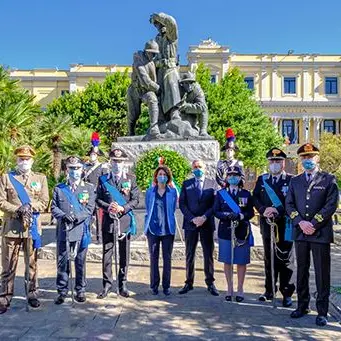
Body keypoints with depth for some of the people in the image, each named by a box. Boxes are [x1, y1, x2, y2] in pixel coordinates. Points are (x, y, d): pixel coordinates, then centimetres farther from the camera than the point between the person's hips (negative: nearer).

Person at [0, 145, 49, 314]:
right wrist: (18, 210, -15)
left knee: (32, 263, 9)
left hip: (32, 227, 1)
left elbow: (44, 202, 4)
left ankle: (32, 293, 21)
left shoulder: (40, 178, 10)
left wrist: (30, 207, -14)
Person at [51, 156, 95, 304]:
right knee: (62, 262, 5)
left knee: (80, 262, 8)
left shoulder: (89, 188, 6)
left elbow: (89, 209, -2)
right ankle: (62, 291, 18)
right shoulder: (59, 189, 9)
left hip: (81, 232, -1)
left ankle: (80, 290, 21)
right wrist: (63, 216, -16)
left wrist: (76, 217, -17)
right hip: (63, 232, 1)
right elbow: (53, 208, 4)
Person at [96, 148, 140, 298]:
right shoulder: (103, 179, 7)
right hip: (108, 220, 0)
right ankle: (107, 284, 15)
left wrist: (122, 208, -13)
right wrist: (107, 207, -13)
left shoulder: (131, 179, 5)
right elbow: (98, 199, 6)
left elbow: (135, 199, 1)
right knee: (106, 254, 3)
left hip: (125, 220, 0)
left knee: (124, 254, 7)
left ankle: (123, 285, 19)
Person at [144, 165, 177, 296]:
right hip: (153, 228, 1)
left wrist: (166, 220, 8)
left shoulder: (172, 192, 4)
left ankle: (166, 286, 14)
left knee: (167, 258, 4)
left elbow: (173, 210, 9)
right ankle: (154, 285, 16)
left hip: (168, 229, 0)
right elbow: (148, 210, 12)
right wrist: (148, 225, 10)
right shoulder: (150, 191, 7)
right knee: (154, 257, 6)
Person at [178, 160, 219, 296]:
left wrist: (204, 217, -13)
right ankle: (189, 283, 16)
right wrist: (193, 218, -11)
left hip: (207, 223, -1)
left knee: (208, 254, 5)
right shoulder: (186, 184, 8)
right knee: (189, 255, 7)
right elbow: (182, 204, 1)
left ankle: (210, 283, 16)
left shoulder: (212, 183, 5)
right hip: (190, 223, 1)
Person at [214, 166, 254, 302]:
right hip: (225, 231, 0)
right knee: (227, 261, 6)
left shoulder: (246, 194, 6)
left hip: (242, 231, 0)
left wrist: (241, 216, -17)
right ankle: (229, 288, 21)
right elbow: (216, 211, 1)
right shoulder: (220, 193, 6)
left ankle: (240, 289, 20)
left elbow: (251, 213, 2)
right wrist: (227, 215, -18)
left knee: (241, 261, 5)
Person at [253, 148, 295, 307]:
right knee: (269, 258, 13)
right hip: (267, 224, 4)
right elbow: (255, 198, 5)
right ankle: (269, 290, 25)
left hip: (285, 225, -3)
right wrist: (263, 210, -13)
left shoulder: (291, 180, -1)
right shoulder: (262, 179, 11)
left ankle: (287, 293, 14)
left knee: (285, 259, 3)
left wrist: (278, 211, -20)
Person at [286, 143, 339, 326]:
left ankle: (322, 311, 11)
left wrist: (314, 224, -13)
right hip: (300, 232, 4)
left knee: (322, 273, 2)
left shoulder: (329, 179, 2)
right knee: (302, 271, 12)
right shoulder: (295, 181, 13)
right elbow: (289, 204, 6)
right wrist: (301, 222, -9)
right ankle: (302, 305, 24)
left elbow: (331, 205, -7)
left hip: (321, 233, -3)